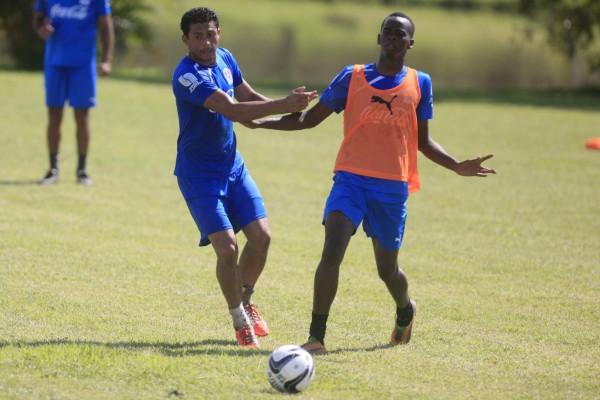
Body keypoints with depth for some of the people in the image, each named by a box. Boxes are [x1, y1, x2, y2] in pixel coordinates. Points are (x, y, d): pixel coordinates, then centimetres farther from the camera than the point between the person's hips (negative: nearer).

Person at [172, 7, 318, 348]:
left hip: (233, 167, 7)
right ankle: (240, 321, 8)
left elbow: (249, 97, 15)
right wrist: (284, 105, -36)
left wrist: (287, 107, -3)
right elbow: (232, 111, -33)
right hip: (199, 175, -7)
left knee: (261, 236, 0)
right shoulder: (187, 76, -25)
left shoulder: (225, 58, 2)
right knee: (227, 248, -13)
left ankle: (246, 302, 25)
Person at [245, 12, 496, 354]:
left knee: (387, 269, 10)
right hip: (351, 180, -1)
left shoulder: (420, 83, 6)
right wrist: (261, 122, -4)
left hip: (393, 187, 1)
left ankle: (406, 310, 45)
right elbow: (310, 118, 7)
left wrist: (457, 166, 2)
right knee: (332, 253, -20)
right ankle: (316, 337, -17)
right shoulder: (352, 78, 3)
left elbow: (422, 141, 15)